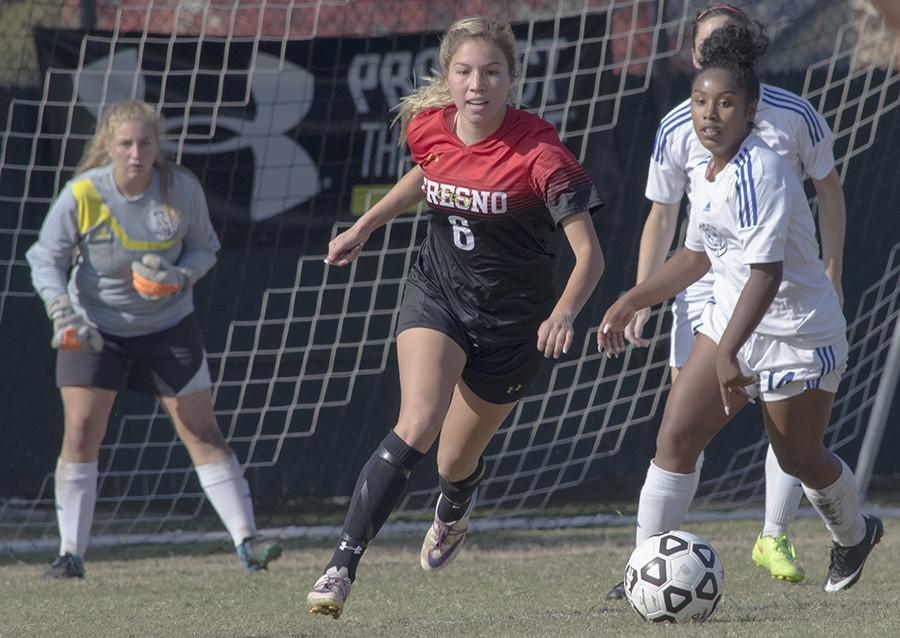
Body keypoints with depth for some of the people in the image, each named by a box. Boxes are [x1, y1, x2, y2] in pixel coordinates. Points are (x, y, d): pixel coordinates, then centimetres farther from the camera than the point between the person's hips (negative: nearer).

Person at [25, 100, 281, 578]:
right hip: (94, 328, -1)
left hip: (168, 324, 1)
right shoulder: (81, 195, -19)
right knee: (80, 431, -10)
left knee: (203, 433, -1)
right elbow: (46, 258, -10)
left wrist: (179, 276, -21)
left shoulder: (182, 189, -15)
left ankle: (247, 542, 3)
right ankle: (71, 553, -3)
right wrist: (62, 313, -26)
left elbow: (205, 248, 0)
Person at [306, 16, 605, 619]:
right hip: (437, 294, 2)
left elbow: (589, 255, -23)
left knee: (457, 463, 14)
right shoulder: (428, 127, -9)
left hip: (512, 321, -2)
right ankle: (341, 567, -26)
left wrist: (563, 314, -40)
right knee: (417, 427, -24)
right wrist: (363, 228, 22)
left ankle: (451, 515, 53)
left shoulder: (540, 152, -23)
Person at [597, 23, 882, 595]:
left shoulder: (761, 171, -26)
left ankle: (855, 534, 41)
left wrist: (726, 353, -37)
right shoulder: (705, 172, 2)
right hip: (730, 322, 7)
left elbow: (765, 271, -32)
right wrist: (632, 302, 15)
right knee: (675, 436, -7)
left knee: (799, 458, 11)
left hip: (798, 337, -7)